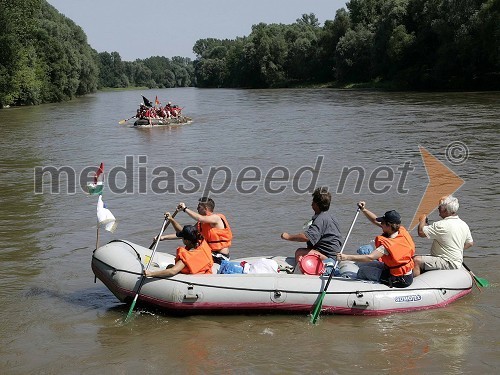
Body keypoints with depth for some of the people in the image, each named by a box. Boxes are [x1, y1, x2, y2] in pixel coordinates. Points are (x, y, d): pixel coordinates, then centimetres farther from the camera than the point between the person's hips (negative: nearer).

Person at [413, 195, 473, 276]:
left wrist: (422, 220, 1)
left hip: (448, 263, -10)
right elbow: (470, 243, 18)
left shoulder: (442, 225, -21)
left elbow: (421, 232, -19)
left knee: (417, 260, -22)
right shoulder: (464, 225, 6)